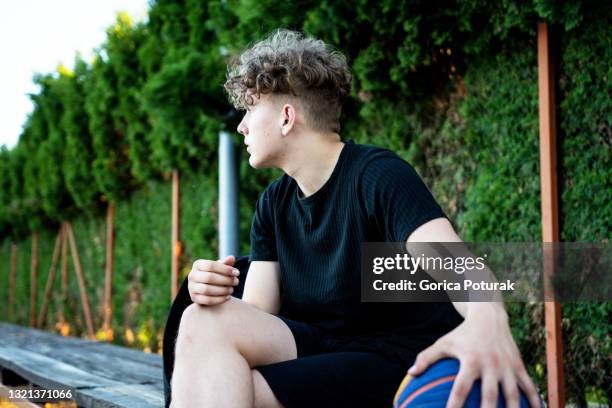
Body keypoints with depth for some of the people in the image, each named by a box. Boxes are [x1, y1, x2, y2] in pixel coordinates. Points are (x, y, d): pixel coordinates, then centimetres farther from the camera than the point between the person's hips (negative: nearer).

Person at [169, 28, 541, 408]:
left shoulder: (379, 174, -14)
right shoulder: (273, 205, 8)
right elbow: (258, 313, 0)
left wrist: (486, 317, -54)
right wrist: (218, 297, -25)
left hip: (403, 362, -6)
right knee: (205, 322, -20)